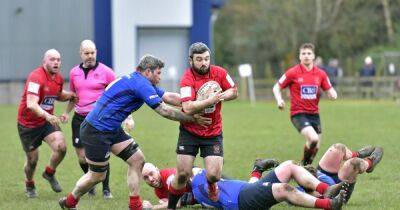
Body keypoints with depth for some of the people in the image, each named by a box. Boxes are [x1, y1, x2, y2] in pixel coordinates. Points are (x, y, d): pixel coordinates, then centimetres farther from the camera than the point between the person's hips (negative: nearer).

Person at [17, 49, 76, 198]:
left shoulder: (59, 79, 1)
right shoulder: (36, 77, -24)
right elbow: (31, 104, -35)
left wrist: (71, 95, 2)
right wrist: (47, 116, -50)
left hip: (48, 121, 5)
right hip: (28, 124, -5)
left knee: (61, 147, -17)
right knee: (32, 159, 3)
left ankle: (49, 173, 12)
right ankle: (29, 185, 34)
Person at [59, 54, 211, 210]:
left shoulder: (140, 83, 13)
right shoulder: (141, 84, -19)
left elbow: (169, 97, 13)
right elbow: (164, 111, -19)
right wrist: (193, 118, -11)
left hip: (112, 130, 10)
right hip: (96, 131, -10)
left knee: (137, 159, 4)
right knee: (97, 176, 2)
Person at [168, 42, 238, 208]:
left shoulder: (219, 73, -4)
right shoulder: (187, 79, -18)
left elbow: (234, 92, 10)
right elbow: (187, 108, -29)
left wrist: (220, 96, -10)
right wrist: (210, 100, -29)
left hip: (213, 133, 3)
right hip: (190, 132, -2)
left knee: (213, 175, -8)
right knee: (183, 175, -6)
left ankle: (211, 186, 29)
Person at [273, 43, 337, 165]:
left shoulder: (320, 74, 4)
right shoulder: (293, 73, -5)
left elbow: (330, 91, 11)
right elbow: (276, 87, 3)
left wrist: (333, 95, -13)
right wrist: (279, 100, -16)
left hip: (314, 114, 5)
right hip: (298, 114, -5)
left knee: (316, 147, 6)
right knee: (313, 138, -25)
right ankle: (304, 163, -1)